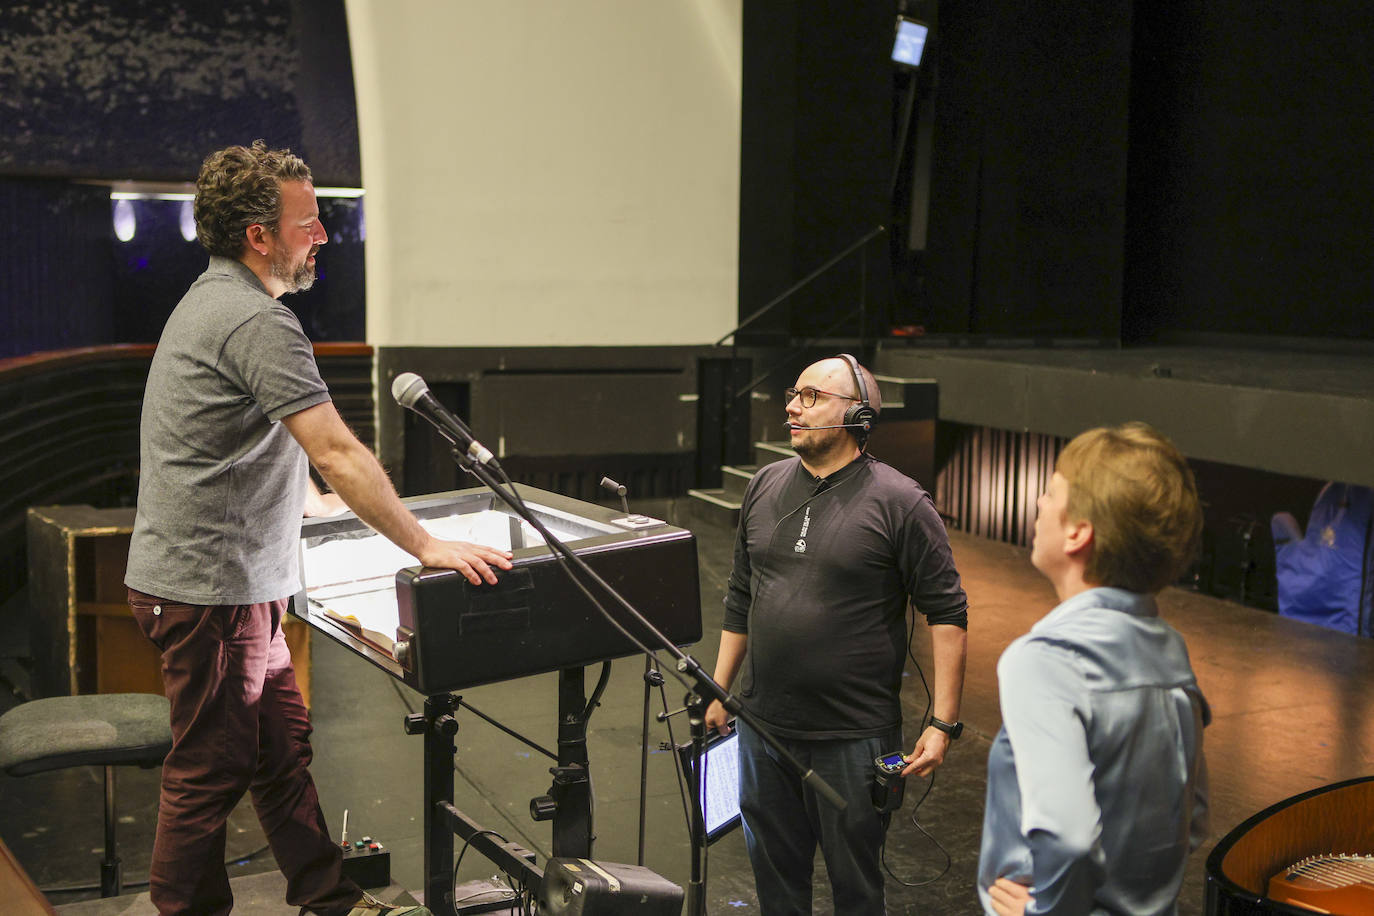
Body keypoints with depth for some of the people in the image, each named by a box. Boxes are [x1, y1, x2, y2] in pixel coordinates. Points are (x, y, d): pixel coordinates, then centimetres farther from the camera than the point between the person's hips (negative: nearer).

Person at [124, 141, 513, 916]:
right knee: (211, 767, 2)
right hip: (209, 588, -10)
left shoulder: (214, 300, 15)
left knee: (284, 748, 15)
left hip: (237, 584, 10)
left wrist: (323, 501, 38)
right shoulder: (256, 321, -19)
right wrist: (426, 547, -22)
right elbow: (337, 453, -25)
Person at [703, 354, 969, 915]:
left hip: (854, 737, -5)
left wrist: (943, 723, -14)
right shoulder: (764, 487, 7)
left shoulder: (900, 502, -10)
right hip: (763, 727, 5)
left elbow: (947, 613, -9)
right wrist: (720, 692, 15)